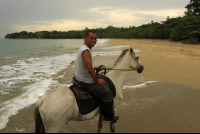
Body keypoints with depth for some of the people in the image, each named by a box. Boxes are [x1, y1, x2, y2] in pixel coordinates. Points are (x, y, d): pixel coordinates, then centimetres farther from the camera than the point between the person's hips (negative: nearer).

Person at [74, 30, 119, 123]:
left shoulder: (83, 48, 8)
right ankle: (108, 118, 17)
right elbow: (90, 70, -31)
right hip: (86, 82, -11)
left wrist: (95, 68, 12)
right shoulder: (86, 50, -24)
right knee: (108, 95, -1)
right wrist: (97, 81, -18)